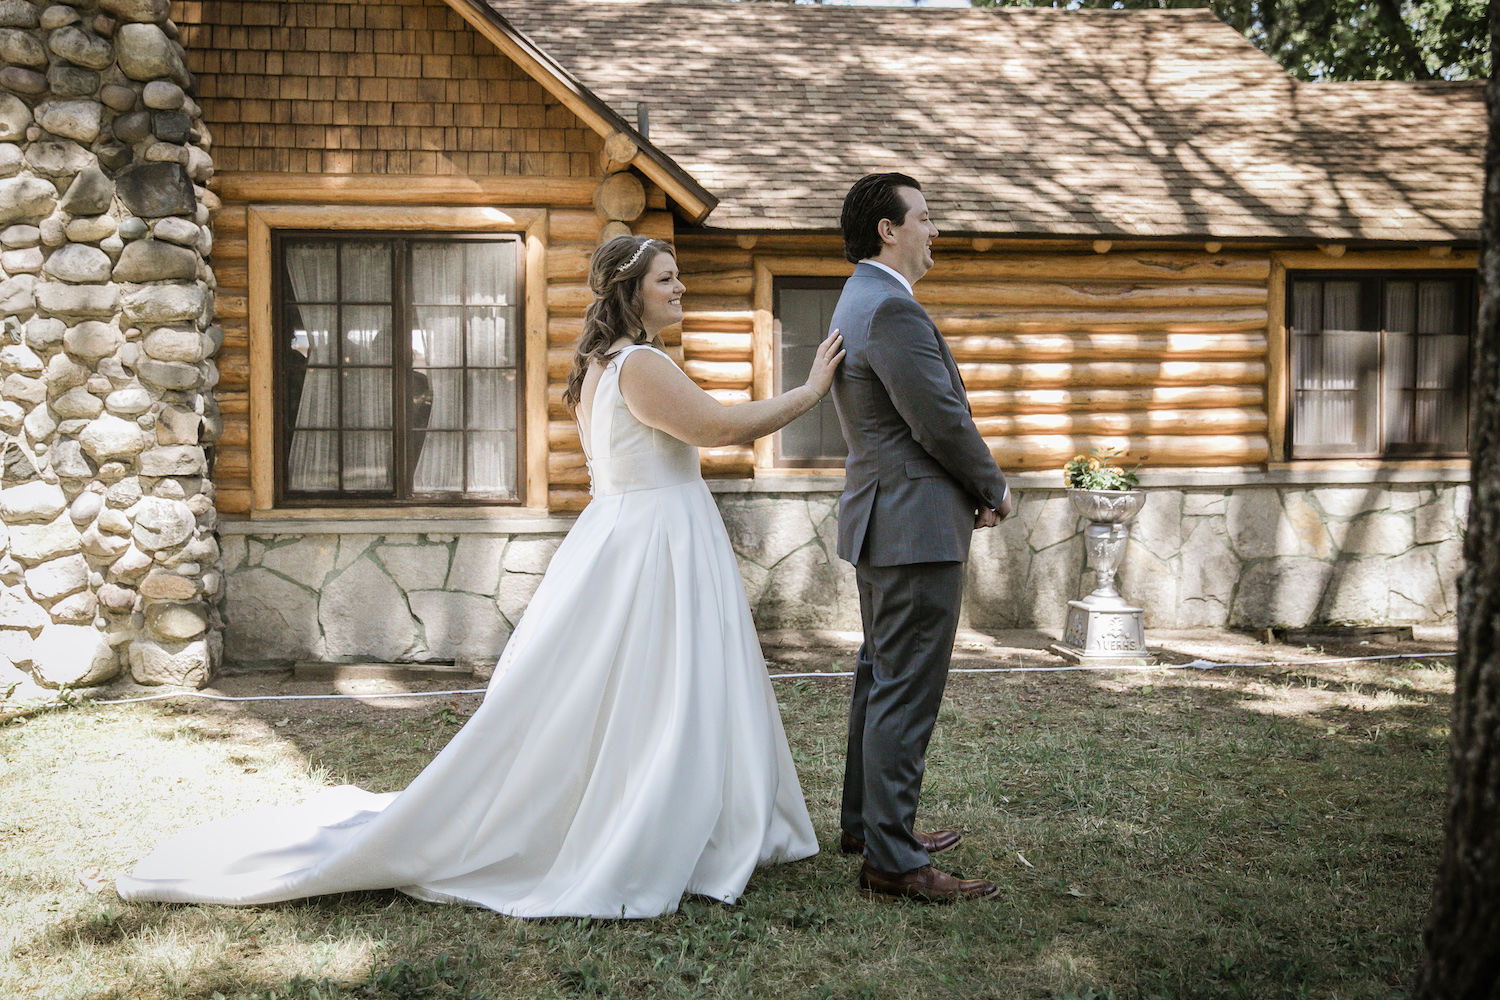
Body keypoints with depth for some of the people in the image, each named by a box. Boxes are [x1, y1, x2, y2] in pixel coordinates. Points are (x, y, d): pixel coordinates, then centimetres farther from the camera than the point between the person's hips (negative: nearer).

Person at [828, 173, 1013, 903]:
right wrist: (993, 488, -3)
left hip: (881, 517, 11)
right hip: (916, 523, -11)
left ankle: (866, 823, 30)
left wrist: (972, 488, 7)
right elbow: (943, 424, -20)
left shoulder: (857, 303, 16)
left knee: (881, 678, 19)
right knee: (907, 692, -8)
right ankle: (891, 860, -4)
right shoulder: (892, 309, -19)